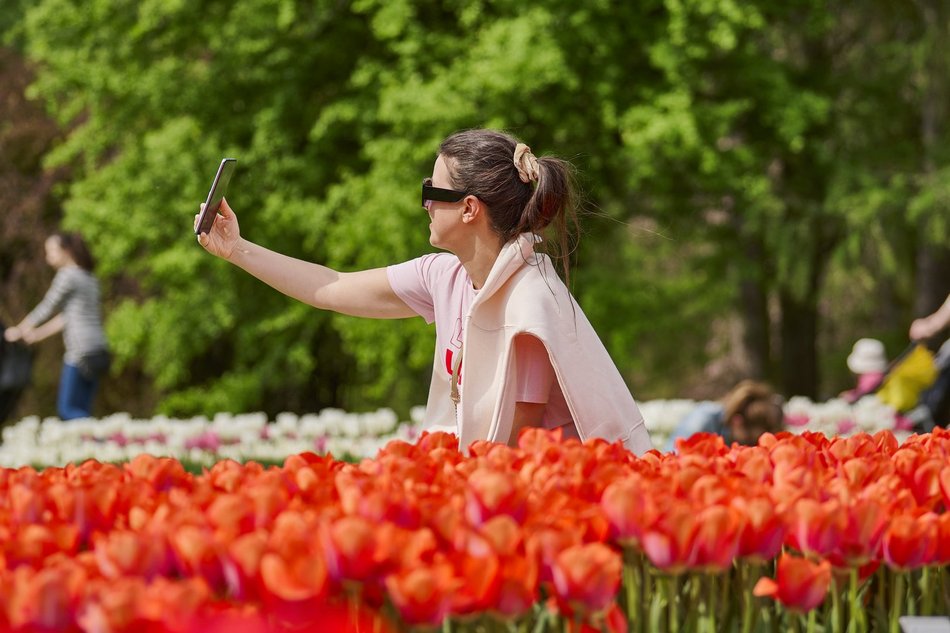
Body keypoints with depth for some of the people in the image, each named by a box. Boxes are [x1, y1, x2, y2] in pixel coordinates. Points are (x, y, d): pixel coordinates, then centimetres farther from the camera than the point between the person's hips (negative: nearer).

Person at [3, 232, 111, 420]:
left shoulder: (68, 275, -7)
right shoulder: (89, 278, 19)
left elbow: (47, 308, -2)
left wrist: (19, 330, 10)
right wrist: (37, 334, 26)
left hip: (81, 349, -9)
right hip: (97, 348, 9)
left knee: (67, 409, -6)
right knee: (80, 413, 8)